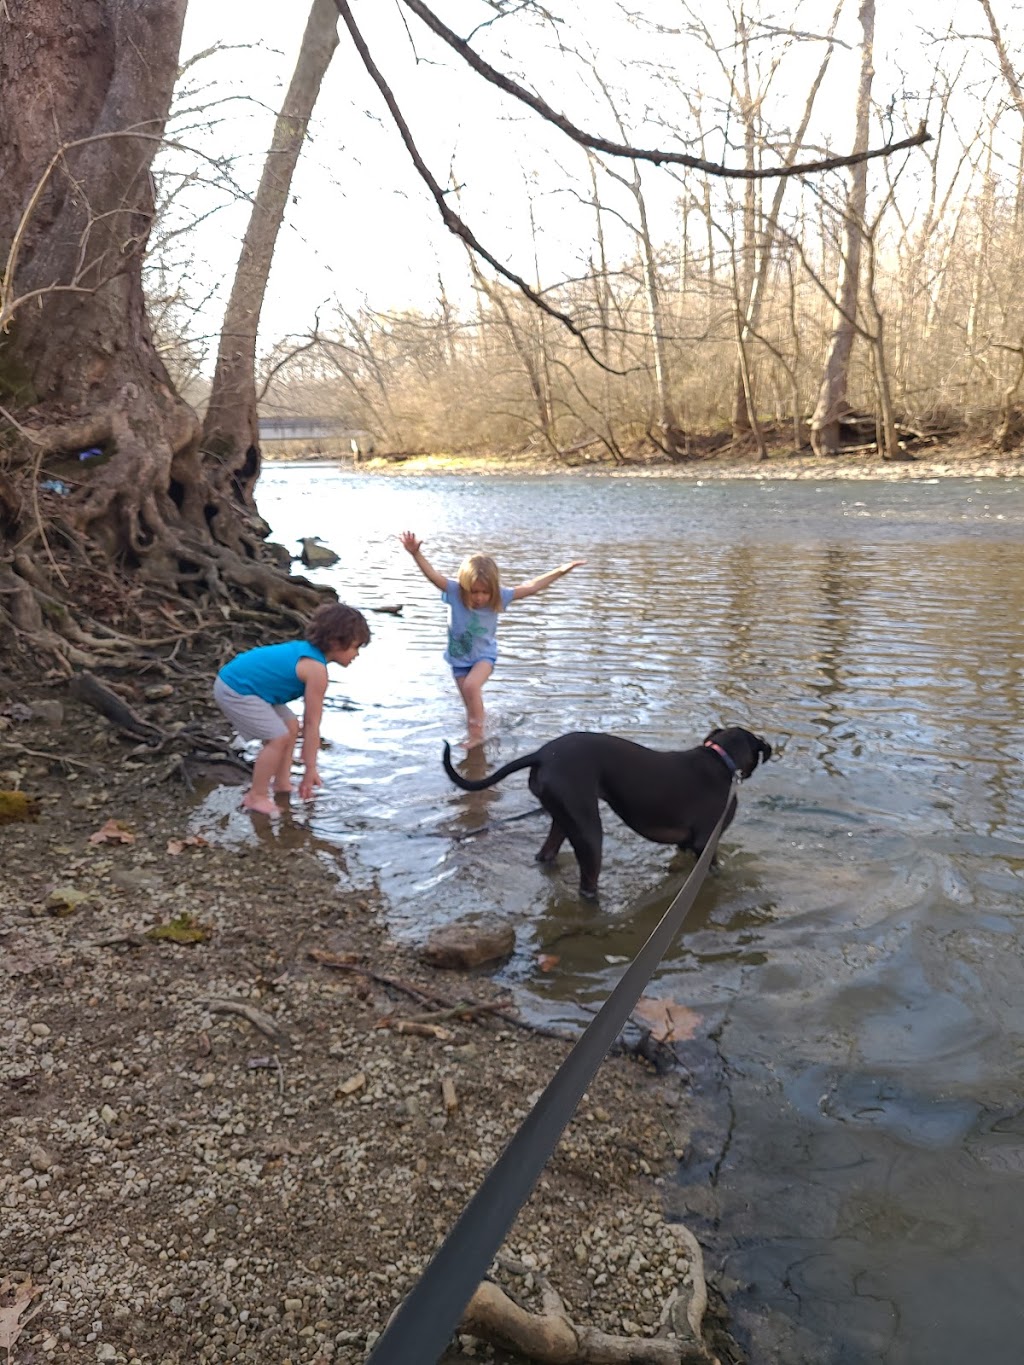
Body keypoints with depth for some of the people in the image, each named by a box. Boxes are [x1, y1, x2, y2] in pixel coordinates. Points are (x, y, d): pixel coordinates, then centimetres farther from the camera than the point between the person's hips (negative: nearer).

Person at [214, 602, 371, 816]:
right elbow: (312, 724, -16)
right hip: (234, 691, -11)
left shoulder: (307, 650, 8)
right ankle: (256, 796, 2)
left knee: (291, 725, 17)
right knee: (279, 737, -12)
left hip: (240, 681, 11)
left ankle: (282, 783, 26)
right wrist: (310, 768, -8)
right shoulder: (316, 669, -21)